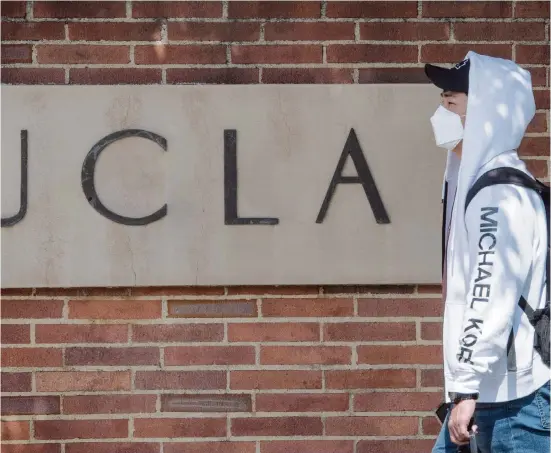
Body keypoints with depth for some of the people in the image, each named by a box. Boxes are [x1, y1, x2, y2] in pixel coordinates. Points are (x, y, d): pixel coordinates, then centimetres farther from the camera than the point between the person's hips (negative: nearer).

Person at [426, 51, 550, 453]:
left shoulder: (501, 192, -15)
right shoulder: (478, 182, 15)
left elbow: (492, 299, -22)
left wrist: (467, 390, -23)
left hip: (514, 395, -10)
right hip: (486, 389, 10)